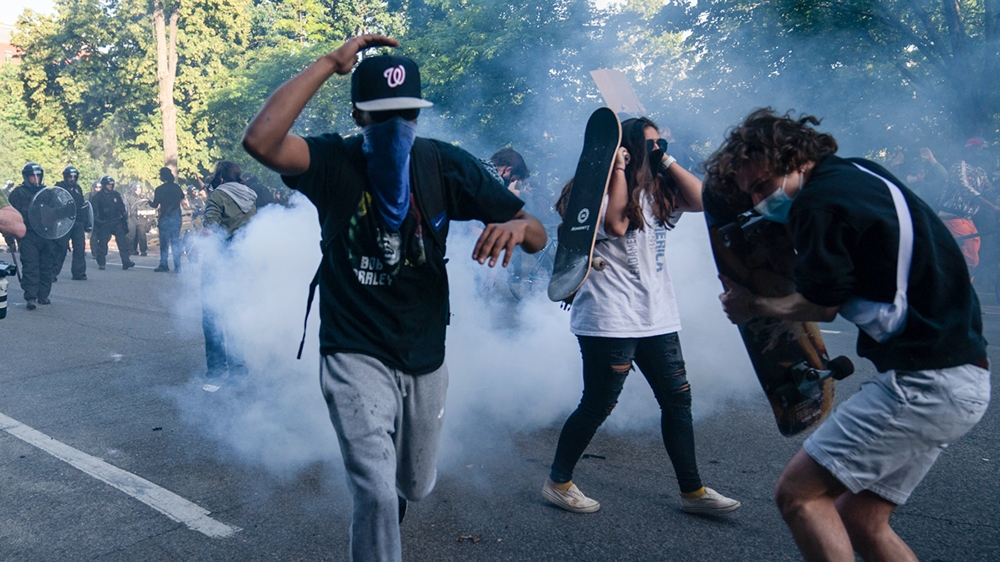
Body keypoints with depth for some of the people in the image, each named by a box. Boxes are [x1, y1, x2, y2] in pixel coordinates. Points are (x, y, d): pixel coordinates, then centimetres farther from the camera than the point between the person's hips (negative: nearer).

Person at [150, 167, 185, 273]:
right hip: (177, 217, 4)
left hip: (165, 218, -4)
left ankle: (164, 265, 6)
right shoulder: (177, 187, 3)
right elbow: (182, 198, 20)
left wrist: (149, 202, 14)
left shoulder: (159, 189, -9)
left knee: (164, 242, 5)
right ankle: (177, 266, 3)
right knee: (175, 241, 7)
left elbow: (155, 205, -5)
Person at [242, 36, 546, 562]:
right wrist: (331, 62, -28)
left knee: (414, 487, 22)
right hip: (356, 356, -3)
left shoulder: (447, 165, -6)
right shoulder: (333, 162, -12)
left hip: (426, 358, 4)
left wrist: (517, 226, -32)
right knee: (378, 495, -18)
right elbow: (260, 140, -33)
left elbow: (537, 234, -8)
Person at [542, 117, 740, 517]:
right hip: (609, 319, -8)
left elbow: (700, 200, 5)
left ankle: (692, 490, 19)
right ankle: (557, 482, 17)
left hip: (657, 317, 8)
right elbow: (616, 224, -25)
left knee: (677, 399, 8)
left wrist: (668, 161, 3)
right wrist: (619, 169, -19)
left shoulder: (658, 191, 14)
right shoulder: (601, 189, -8)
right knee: (598, 405, -1)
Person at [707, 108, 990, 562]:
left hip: (924, 382, -10)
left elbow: (821, 305, -3)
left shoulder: (820, 200, -13)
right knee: (859, 521, 14)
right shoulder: (859, 172, 15)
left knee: (797, 493, -8)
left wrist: (754, 305, 12)